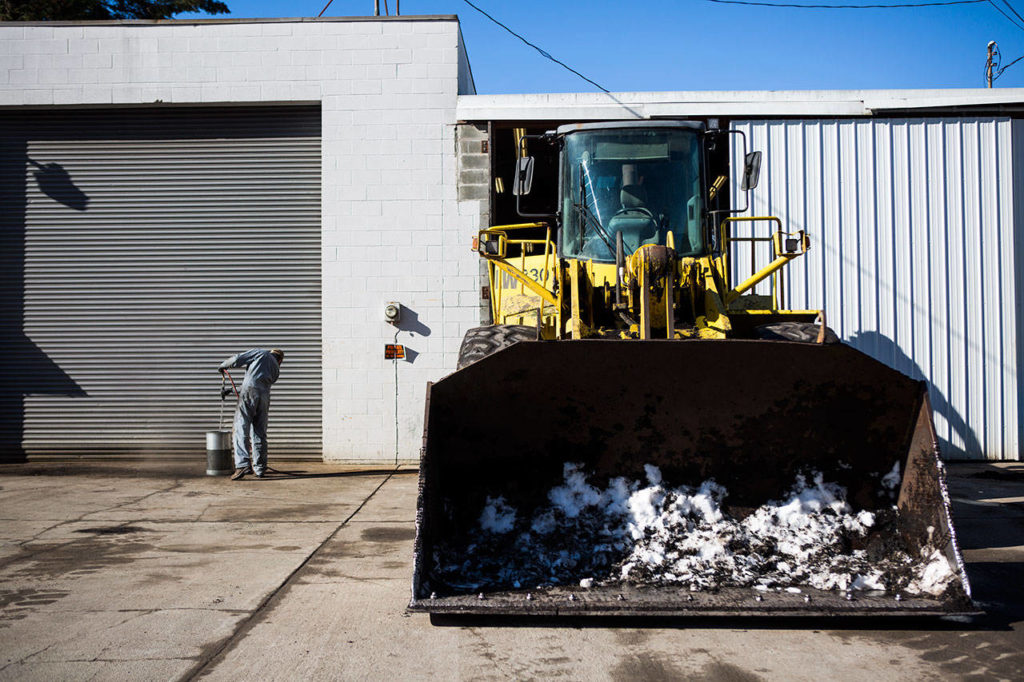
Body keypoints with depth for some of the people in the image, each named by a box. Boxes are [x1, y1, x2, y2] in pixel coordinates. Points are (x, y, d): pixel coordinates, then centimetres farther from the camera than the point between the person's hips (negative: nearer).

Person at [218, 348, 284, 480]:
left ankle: (242, 464, -21)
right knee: (259, 433, 11)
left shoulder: (260, 352, 17)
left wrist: (223, 365, 22)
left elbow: (238, 359, 6)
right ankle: (259, 469, 14)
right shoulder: (276, 368, 28)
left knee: (241, 429, -8)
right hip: (264, 396, 4)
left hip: (249, 390, -4)